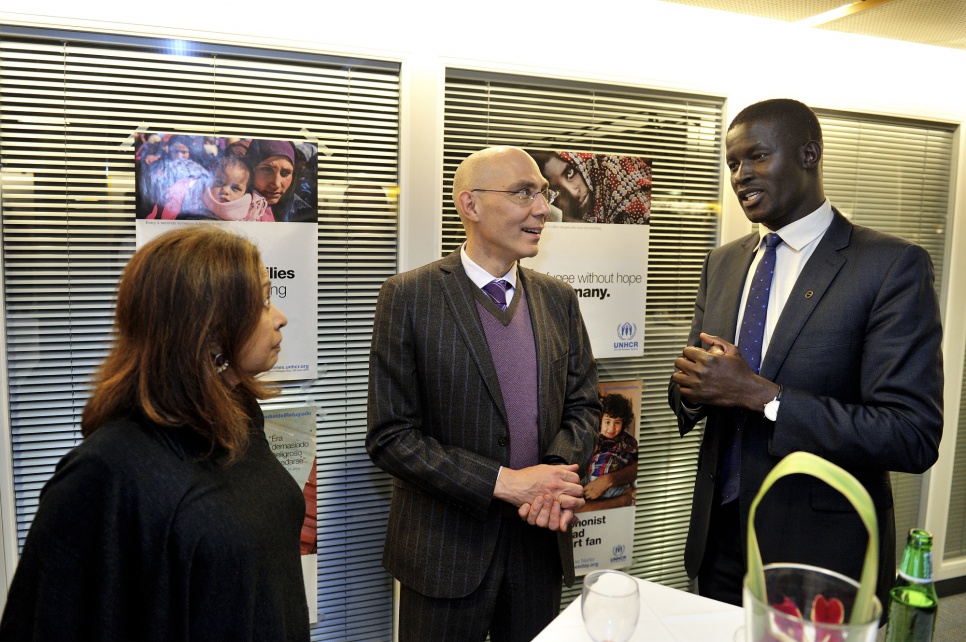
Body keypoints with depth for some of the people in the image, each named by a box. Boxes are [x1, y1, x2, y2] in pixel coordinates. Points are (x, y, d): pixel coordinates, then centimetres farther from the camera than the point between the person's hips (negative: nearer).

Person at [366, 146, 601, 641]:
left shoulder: (558, 299, 4)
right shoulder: (409, 297, -11)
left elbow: (583, 404, 6)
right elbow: (390, 437, -14)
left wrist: (557, 476, -14)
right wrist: (504, 482, -20)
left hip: (540, 537, 4)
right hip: (446, 550, -4)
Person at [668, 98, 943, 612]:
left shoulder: (892, 266, -14)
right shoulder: (722, 263, 5)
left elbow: (913, 437, -20)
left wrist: (759, 394, -25)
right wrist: (691, 387, -14)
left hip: (823, 552, -5)